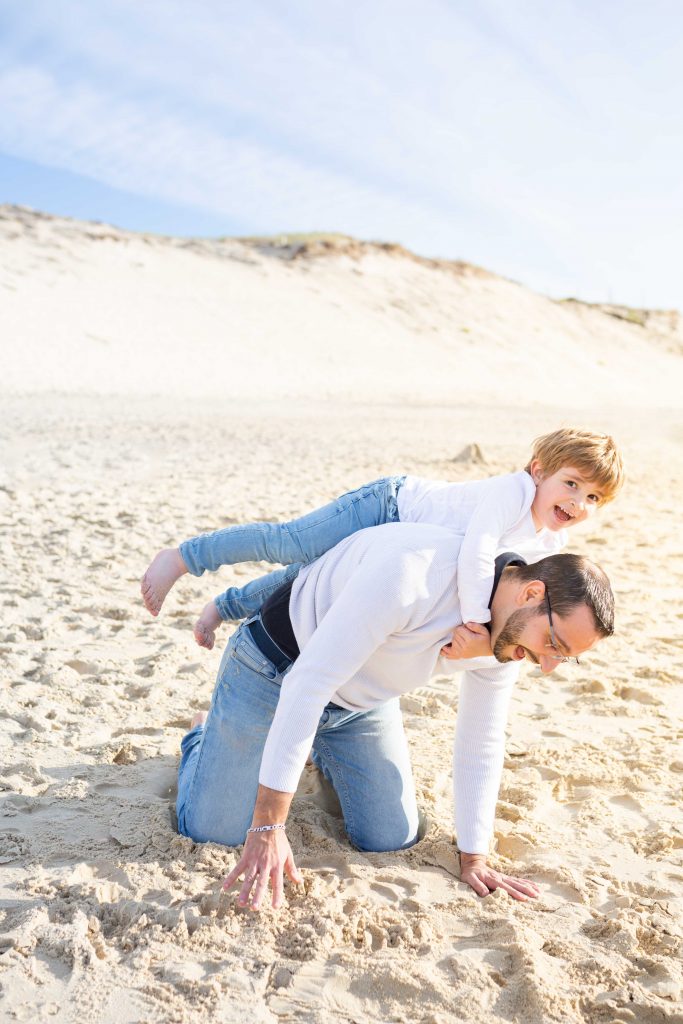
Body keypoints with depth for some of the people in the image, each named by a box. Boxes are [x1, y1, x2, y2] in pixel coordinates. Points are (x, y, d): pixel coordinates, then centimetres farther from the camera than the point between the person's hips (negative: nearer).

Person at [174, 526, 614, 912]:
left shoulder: (511, 628, -13)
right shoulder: (412, 573, -39)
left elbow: (481, 744, 0)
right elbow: (307, 685, -38)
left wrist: (474, 858, 3)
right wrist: (268, 827, -34)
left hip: (362, 702, 6)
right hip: (275, 671, -6)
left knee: (392, 839, 5)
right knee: (210, 829, -3)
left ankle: (324, 754, 33)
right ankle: (205, 737, 30)